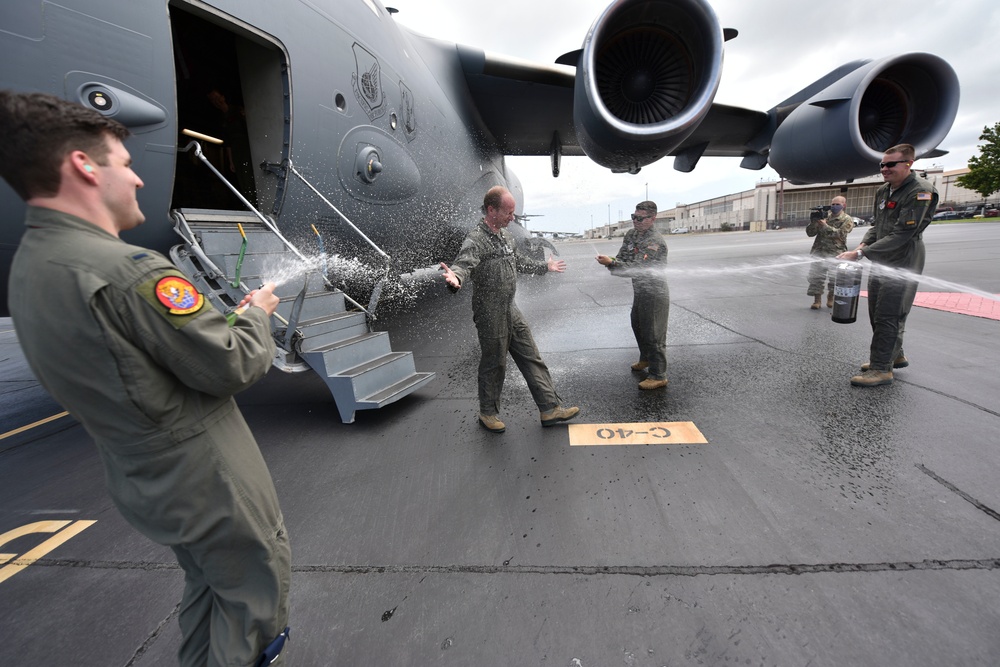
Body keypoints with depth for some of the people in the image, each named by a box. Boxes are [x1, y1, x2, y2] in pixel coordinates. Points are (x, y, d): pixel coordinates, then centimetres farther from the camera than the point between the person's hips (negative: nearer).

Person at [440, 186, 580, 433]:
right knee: (494, 364, 6)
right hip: (490, 316, -8)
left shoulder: (506, 235, 11)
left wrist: (546, 266, 38)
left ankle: (550, 408, 22)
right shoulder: (476, 239, -16)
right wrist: (455, 278, -57)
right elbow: (463, 264, -34)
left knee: (532, 359, 11)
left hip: (511, 311, 8)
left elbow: (520, 262, 26)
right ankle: (488, 413, 28)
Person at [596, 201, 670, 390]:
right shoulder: (631, 234, 4)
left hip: (654, 293, -9)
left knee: (653, 333, -4)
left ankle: (658, 376, 7)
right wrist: (611, 261, -16)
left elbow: (638, 268, -29)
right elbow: (623, 257, 7)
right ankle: (645, 359, 46)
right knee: (638, 326, 23)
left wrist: (611, 263, -34)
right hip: (639, 291, 9)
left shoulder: (655, 242, -22)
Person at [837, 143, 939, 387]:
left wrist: (859, 254, -27)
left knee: (888, 317, -7)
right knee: (877, 314, 15)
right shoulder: (883, 192, 10)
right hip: (880, 262, 8)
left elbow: (901, 235, -23)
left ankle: (881, 369, 0)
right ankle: (895, 355, 32)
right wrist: (863, 244, -4)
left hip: (903, 265, -8)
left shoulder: (921, 192, -16)